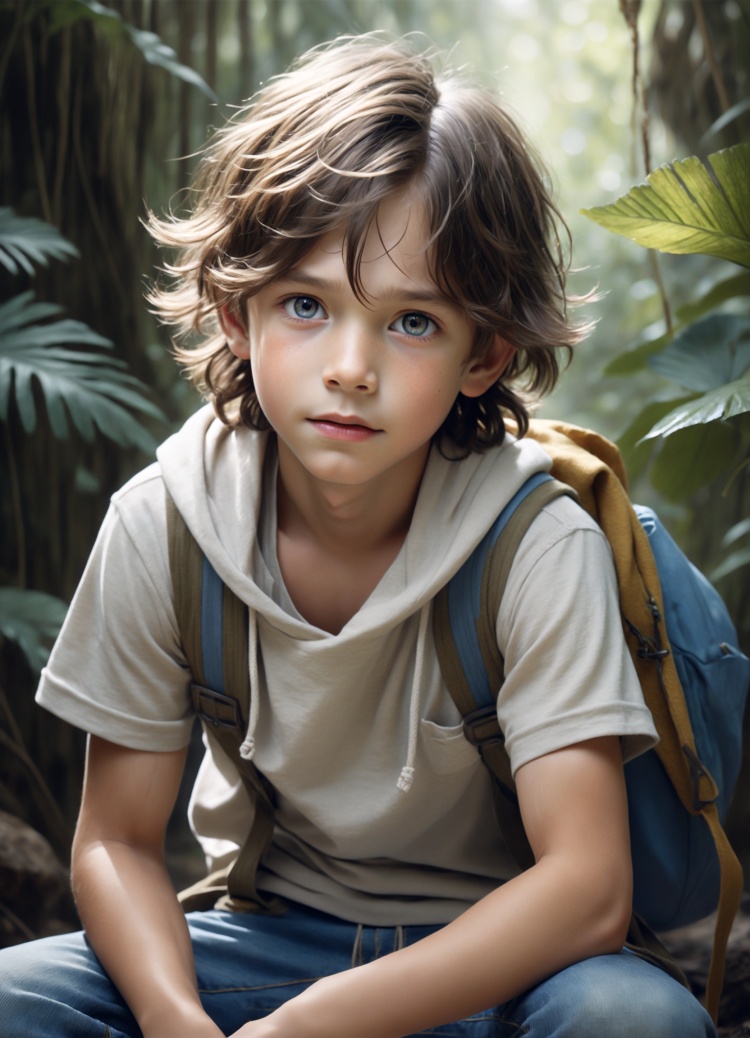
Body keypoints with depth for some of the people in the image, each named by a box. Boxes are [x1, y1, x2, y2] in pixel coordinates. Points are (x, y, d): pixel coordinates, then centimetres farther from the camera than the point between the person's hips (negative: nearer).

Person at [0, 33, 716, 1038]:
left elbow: (588, 889, -26)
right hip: (271, 931, 3)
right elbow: (117, 841, -6)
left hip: (485, 956, -2)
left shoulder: (540, 543, -21)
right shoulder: (162, 525, -13)